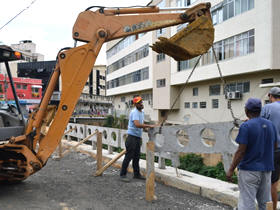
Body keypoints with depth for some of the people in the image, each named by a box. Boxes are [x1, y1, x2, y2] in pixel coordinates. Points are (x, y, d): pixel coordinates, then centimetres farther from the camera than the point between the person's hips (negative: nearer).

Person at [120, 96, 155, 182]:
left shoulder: (142, 112, 14)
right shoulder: (134, 112, -17)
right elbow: (137, 124, -32)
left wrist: (147, 128, 8)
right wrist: (149, 126, -28)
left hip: (138, 137, 9)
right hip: (132, 137, -9)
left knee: (136, 157, 16)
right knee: (128, 156, -4)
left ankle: (136, 174, 26)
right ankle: (122, 175, 4)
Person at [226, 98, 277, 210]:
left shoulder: (246, 126, -15)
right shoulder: (270, 125, 4)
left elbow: (241, 151, -17)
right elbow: (274, 146, 14)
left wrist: (231, 169, -11)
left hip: (249, 170, -6)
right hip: (266, 169, 6)